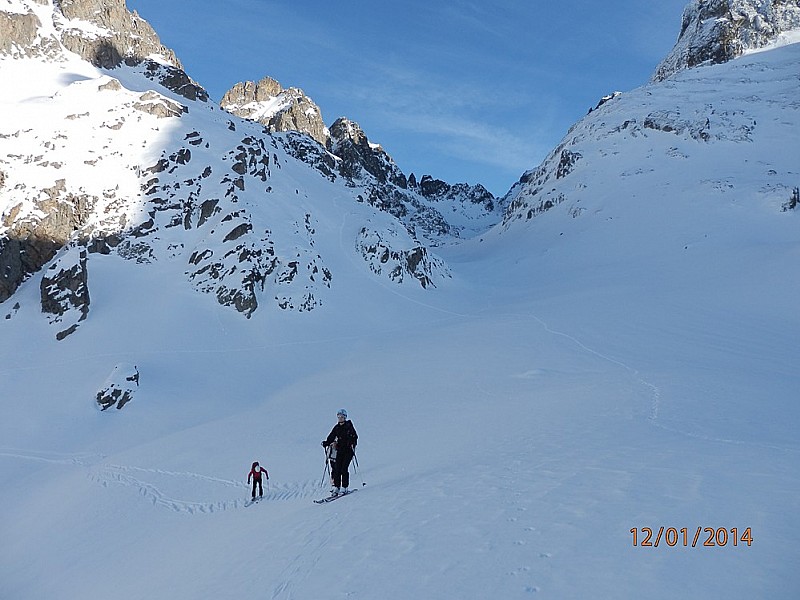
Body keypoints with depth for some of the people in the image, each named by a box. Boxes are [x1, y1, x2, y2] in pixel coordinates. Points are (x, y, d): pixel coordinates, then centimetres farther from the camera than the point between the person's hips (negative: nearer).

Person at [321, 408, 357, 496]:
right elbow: (331, 438, 12)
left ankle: (344, 488, -4)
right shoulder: (336, 427, 11)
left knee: (344, 468, -11)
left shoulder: (349, 426, -3)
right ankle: (336, 487, 3)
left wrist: (352, 444, -26)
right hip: (340, 450, 4)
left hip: (348, 450, -4)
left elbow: (355, 437, -8)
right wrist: (326, 443, -5)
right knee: (337, 469, -3)